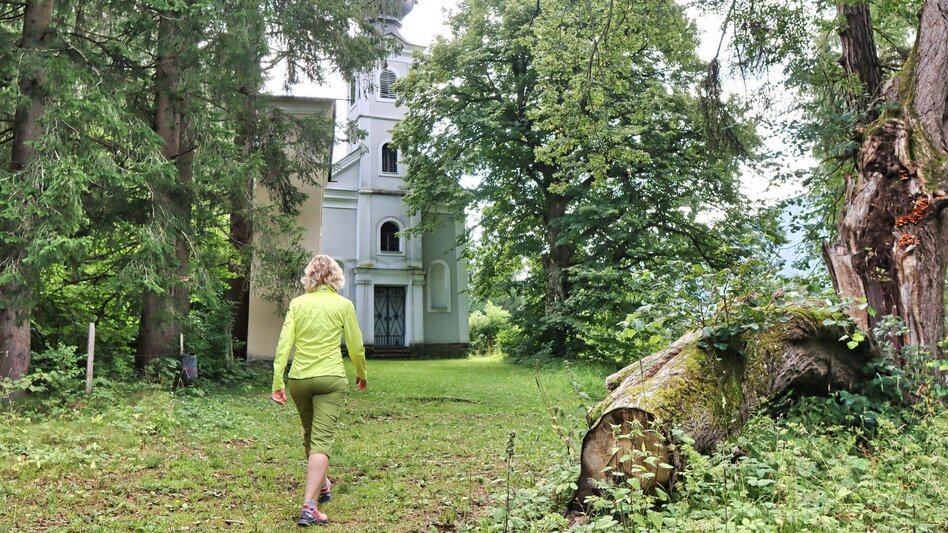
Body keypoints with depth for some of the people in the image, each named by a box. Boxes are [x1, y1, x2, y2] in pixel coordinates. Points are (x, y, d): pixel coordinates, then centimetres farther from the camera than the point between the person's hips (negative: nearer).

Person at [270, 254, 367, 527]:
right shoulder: (343, 305, -1)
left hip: (299, 378, 3)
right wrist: (362, 374, 19)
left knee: (310, 436, 21)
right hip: (331, 378, -3)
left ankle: (322, 486, 41)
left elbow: (284, 343, -2)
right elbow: (356, 347, 3)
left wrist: (277, 382, -1)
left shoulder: (297, 303, 4)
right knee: (321, 440, -5)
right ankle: (309, 507, -14)